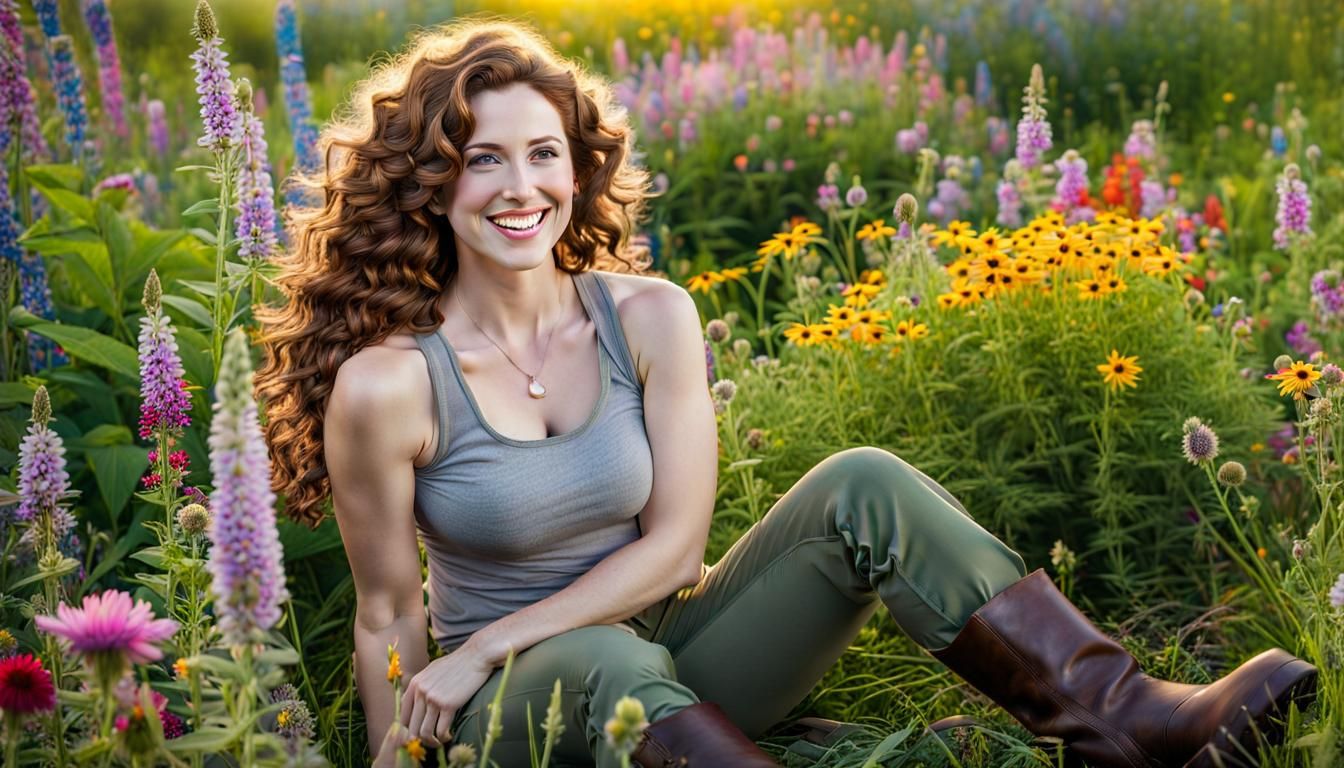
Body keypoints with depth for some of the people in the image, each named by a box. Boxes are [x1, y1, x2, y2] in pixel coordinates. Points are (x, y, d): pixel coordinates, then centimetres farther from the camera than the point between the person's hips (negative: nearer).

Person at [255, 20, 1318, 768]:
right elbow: (390, 617, -6)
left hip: (667, 653, 3)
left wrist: (486, 644, -13)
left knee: (861, 489, -20)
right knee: (600, 662, -40)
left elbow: (674, 545, -7)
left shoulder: (649, 318, -5)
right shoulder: (385, 382, -15)